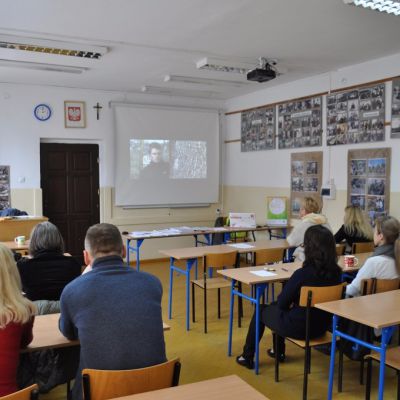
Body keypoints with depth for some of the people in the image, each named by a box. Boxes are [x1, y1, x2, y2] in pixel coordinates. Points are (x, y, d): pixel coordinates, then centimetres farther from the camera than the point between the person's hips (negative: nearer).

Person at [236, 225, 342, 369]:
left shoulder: (302, 273, -28)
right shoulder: (336, 272, -9)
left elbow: (282, 302, -15)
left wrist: (291, 303, 7)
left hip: (299, 327, -6)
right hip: (322, 325, 6)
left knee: (261, 310, 20)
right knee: (276, 306, 29)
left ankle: (247, 357, 33)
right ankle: (278, 351, 42)